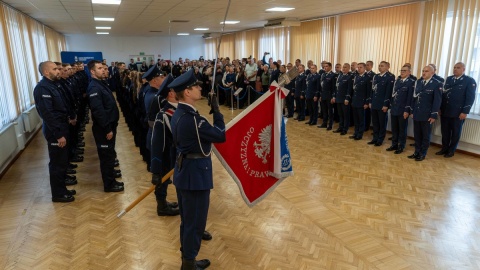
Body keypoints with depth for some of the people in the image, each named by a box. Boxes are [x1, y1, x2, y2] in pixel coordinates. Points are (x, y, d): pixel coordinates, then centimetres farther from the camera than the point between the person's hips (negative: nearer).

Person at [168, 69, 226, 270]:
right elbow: (221, 135, -17)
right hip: (195, 175, -10)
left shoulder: (179, 114, 5)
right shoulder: (192, 118, -26)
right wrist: (216, 111, -10)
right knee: (195, 221, 5)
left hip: (184, 172, 10)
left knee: (187, 220, 23)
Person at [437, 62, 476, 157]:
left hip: (458, 113, -4)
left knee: (455, 133, 8)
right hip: (445, 111, 4)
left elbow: (470, 98, -9)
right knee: (445, 132, 10)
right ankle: (444, 149, 23)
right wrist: (440, 108, 8)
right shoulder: (448, 79, 10)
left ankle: (451, 151, 19)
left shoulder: (470, 81, -4)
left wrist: (465, 112, -15)